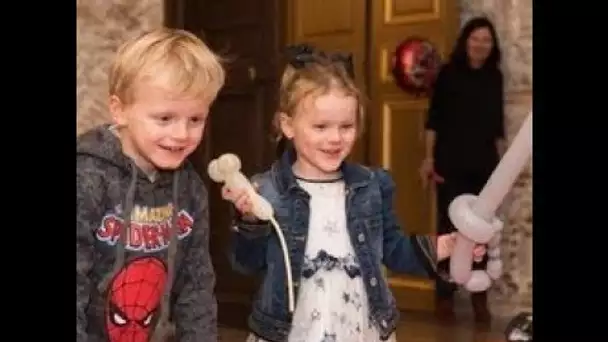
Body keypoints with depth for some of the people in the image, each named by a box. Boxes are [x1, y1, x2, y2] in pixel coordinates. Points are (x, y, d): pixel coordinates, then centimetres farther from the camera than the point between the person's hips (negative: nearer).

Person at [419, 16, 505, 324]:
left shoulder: (495, 77, 9)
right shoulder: (449, 73, -2)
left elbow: (497, 124, 12)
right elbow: (434, 118, -3)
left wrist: (502, 162, 10)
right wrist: (429, 157, -8)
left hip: (484, 165, 3)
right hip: (452, 163, -3)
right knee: (449, 228, 0)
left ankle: (480, 297, 15)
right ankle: (445, 296, 8)